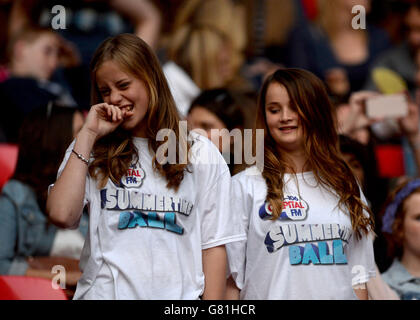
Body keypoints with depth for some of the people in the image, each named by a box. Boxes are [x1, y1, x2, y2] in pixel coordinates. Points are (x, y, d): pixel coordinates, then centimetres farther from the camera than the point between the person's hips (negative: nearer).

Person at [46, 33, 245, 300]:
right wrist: (88, 135, -5)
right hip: (105, 291, 0)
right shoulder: (91, 150, 7)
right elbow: (62, 215, -10)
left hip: (178, 294, 0)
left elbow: (213, 244, 3)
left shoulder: (200, 154, 6)